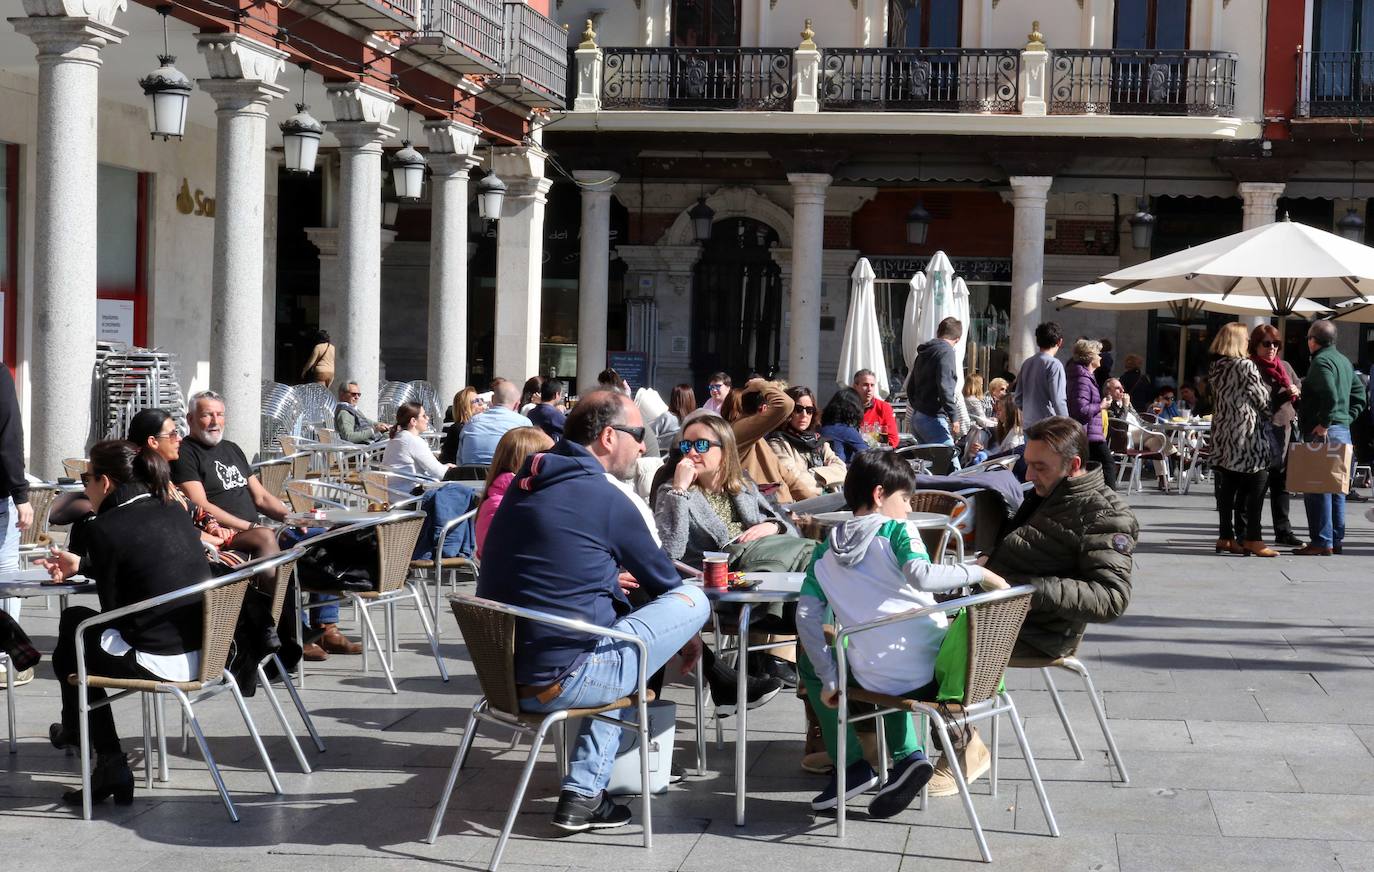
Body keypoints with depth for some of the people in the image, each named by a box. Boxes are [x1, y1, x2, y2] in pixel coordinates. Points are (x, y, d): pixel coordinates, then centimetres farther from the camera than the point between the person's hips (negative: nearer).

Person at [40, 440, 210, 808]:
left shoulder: (104, 529, -13)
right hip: (204, 651, 8)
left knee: (68, 653, 20)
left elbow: (113, 608, -5)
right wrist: (82, 565, 35)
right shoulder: (175, 511, 8)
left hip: (161, 662, -8)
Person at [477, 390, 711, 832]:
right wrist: (689, 635, 23)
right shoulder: (605, 499, -10)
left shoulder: (525, 482, 11)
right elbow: (664, 581, 6)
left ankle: (582, 795, 24)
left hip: (501, 675, 8)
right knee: (694, 598, 2)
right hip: (559, 682, -8)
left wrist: (610, 576, 30)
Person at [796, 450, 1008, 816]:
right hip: (935, 669, 0)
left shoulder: (826, 551, 11)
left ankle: (852, 766, 21)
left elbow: (806, 615, 3)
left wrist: (829, 681, 6)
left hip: (879, 681, 0)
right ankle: (907, 756, 18)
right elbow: (920, 576, -19)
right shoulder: (897, 529, 0)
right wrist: (977, 572, -8)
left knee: (810, 663, 30)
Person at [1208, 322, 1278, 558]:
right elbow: (1262, 398, -6)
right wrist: (1269, 414, 14)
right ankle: (1253, 539, -4)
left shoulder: (1216, 367, 9)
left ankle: (1226, 537, 11)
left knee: (1227, 486, 8)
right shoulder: (1246, 366, -11)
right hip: (1247, 433, -7)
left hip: (1223, 433, 7)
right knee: (1256, 487, -2)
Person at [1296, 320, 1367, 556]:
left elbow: (1330, 396, -25)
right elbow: (1359, 394, 21)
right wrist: (1348, 417, 14)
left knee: (1317, 489, -7)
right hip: (1343, 431, 10)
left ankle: (1321, 542, -8)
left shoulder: (1321, 361, -12)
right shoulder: (1344, 361, 18)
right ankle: (1336, 539, 18)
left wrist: (1324, 424, -18)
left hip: (1324, 433, -10)